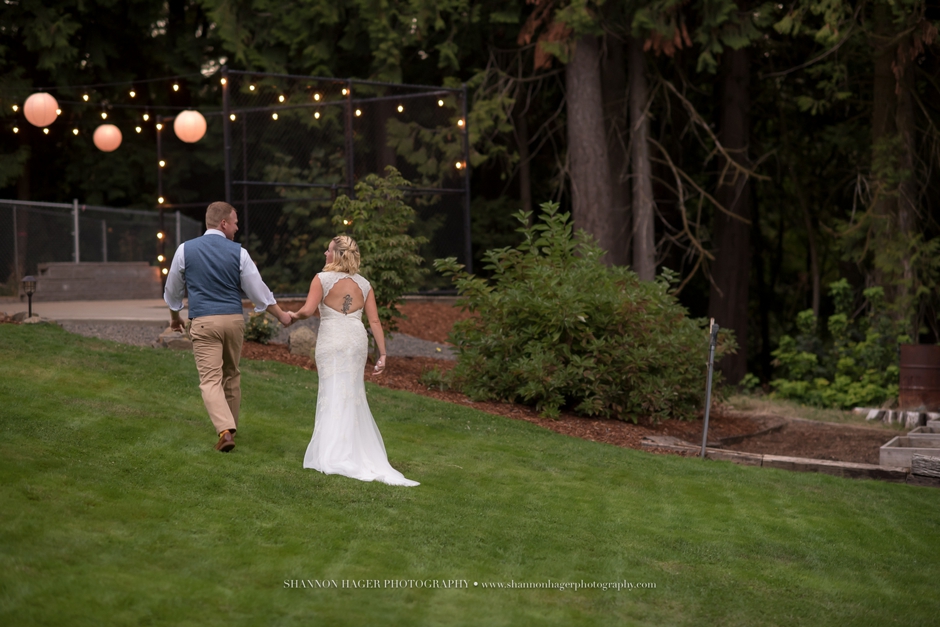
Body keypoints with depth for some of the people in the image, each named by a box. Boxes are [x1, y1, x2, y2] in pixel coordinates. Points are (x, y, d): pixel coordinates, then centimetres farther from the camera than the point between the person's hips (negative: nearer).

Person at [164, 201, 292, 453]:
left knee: (210, 379, -7)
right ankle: (231, 425, 29)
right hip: (234, 319, 2)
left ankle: (225, 430, -24)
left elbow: (173, 290, 12)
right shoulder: (238, 252, -1)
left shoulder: (185, 250, 1)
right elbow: (257, 290, 3)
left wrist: (175, 316, 31)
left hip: (203, 321, -2)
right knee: (231, 375, 19)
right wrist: (281, 315, 16)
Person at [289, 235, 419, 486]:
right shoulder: (364, 284, 8)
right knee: (353, 395, 15)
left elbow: (307, 310, -14)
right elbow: (374, 321, 4)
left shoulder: (322, 279, -4)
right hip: (357, 339, 4)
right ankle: (359, 451, 20)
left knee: (334, 395, 0)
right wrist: (382, 354, 5)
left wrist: (294, 315, 8)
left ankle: (336, 457, -3)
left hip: (331, 341, -4)